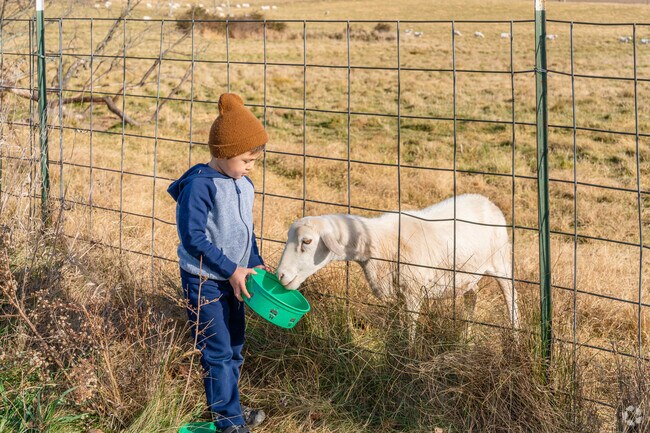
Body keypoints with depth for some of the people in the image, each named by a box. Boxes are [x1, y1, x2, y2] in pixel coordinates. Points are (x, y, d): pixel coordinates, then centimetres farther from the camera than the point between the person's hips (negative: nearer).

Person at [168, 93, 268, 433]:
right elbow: (193, 237, -22)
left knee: (234, 348, 15)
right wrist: (231, 270, -21)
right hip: (204, 280, -8)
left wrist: (255, 265, 5)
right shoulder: (200, 186, -20)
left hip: (232, 279, 8)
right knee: (217, 352, -4)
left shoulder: (243, 185, 5)